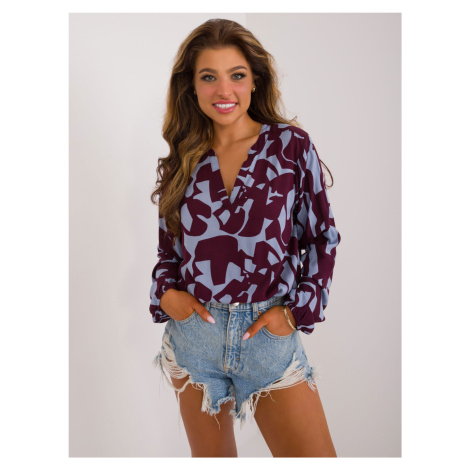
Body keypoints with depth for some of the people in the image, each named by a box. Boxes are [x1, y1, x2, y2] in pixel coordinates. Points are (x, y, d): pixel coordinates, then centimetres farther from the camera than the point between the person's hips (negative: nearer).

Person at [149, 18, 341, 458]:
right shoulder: (180, 162, 4)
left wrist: (298, 309, -8)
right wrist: (165, 291, -4)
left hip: (268, 331, -2)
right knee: (210, 455, 18)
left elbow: (322, 236, 1)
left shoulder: (291, 144, -4)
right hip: (193, 329, 3)